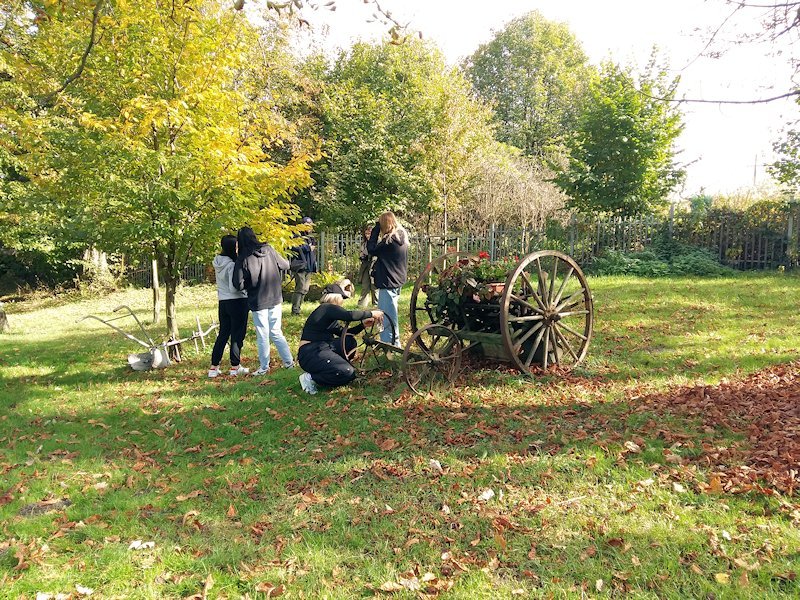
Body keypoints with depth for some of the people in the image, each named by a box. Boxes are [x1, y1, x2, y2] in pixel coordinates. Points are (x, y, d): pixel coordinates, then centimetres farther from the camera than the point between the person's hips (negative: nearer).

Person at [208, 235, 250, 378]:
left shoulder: (218, 262, 6)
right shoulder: (232, 265, -18)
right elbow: (234, 288, -22)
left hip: (222, 302, 7)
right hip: (238, 301, -7)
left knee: (222, 334, 14)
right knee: (237, 334, 4)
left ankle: (214, 367, 15)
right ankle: (235, 366, 12)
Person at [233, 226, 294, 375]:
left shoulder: (243, 259, -15)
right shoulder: (268, 249, -3)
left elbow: (239, 285, -17)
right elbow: (285, 265, 7)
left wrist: (249, 284, 3)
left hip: (258, 302, -4)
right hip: (275, 299, 4)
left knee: (263, 336, 8)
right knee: (276, 332, 17)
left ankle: (264, 367, 19)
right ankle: (289, 361, 19)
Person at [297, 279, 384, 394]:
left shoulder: (329, 311, 18)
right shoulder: (327, 308, -13)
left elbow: (343, 333, 19)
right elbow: (349, 315, -27)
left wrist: (362, 325, 9)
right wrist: (371, 313, -15)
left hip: (319, 349, 10)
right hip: (311, 354, -10)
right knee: (349, 373, -17)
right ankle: (311, 378, -7)